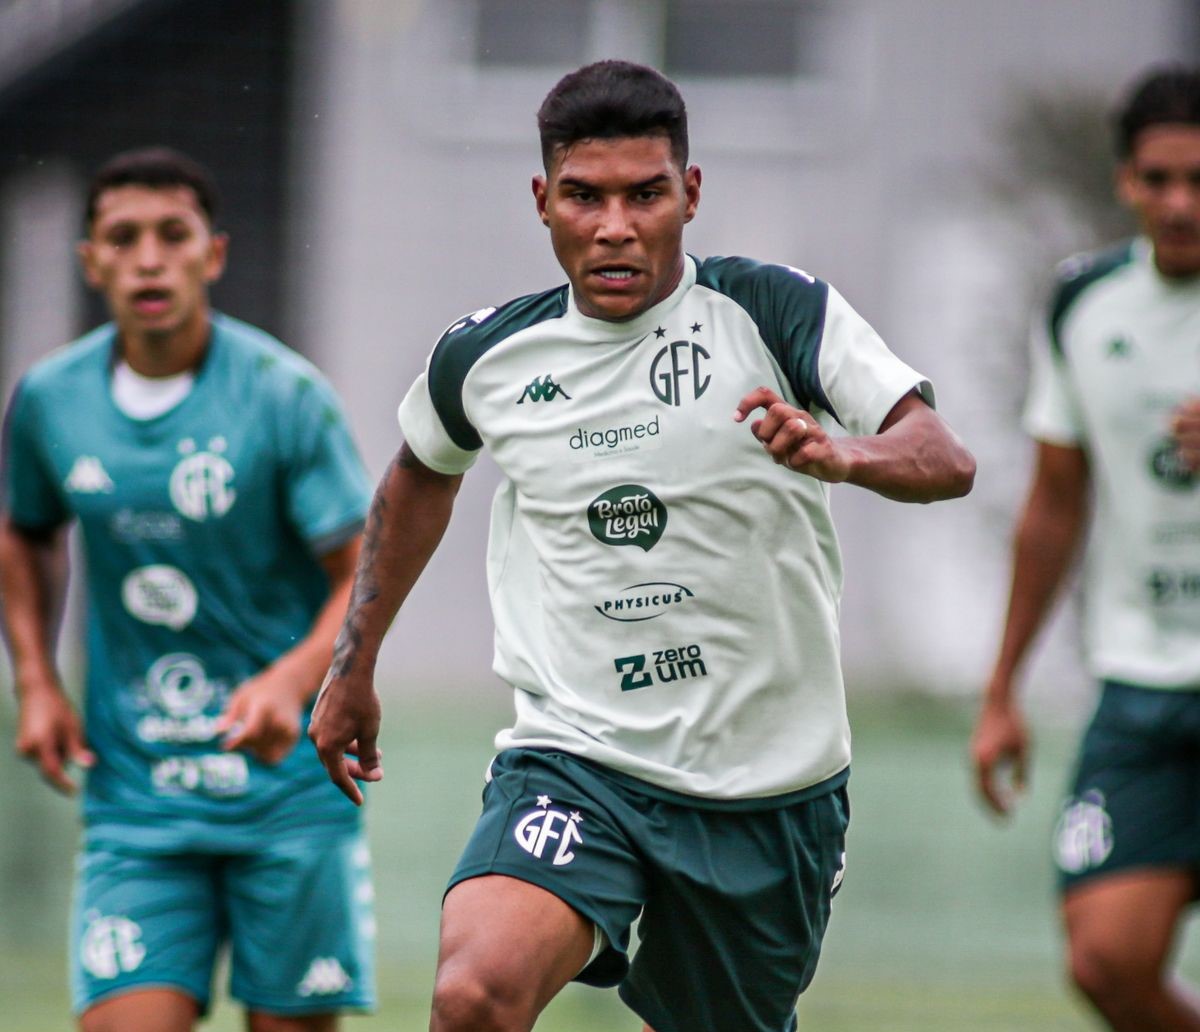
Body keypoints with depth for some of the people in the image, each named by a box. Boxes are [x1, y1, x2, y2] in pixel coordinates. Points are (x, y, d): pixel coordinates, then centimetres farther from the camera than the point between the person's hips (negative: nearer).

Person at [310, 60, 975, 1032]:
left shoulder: (773, 312, -8)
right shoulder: (485, 356, 1)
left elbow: (947, 461, -19)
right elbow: (421, 474, 24)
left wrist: (841, 455, -40)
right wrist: (354, 662, 27)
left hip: (770, 786, 0)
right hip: (574, 761, 0)